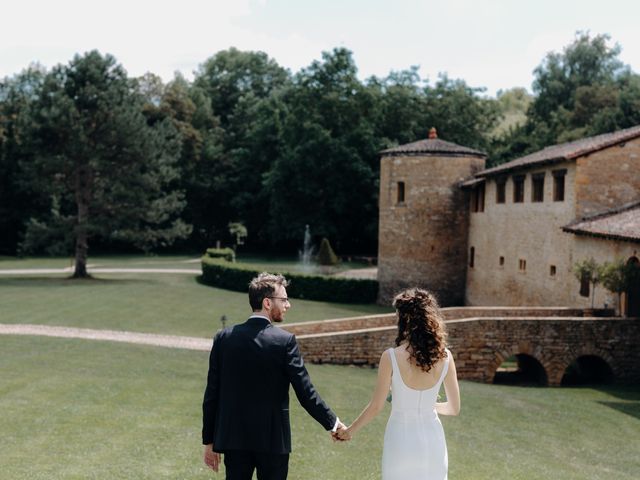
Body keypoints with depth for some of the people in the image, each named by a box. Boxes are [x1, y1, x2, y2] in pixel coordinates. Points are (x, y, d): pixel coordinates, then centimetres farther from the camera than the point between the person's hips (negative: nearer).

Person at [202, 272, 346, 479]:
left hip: (234, 439, 3)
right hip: (273, 439, -3)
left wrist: (209, 440, 9)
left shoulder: (223, 338, -1)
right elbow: (306, 393, -10)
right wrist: (333, 424, 4)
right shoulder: (284, 340, -11)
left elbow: (211, 395, 2)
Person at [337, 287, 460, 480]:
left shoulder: (391, 357, -16)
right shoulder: (445, 357, -8)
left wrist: (349, 431, 7)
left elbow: (376, 407, -9)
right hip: (433, 440, 3)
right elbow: (454, 408, 0)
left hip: (401, 441, -2)